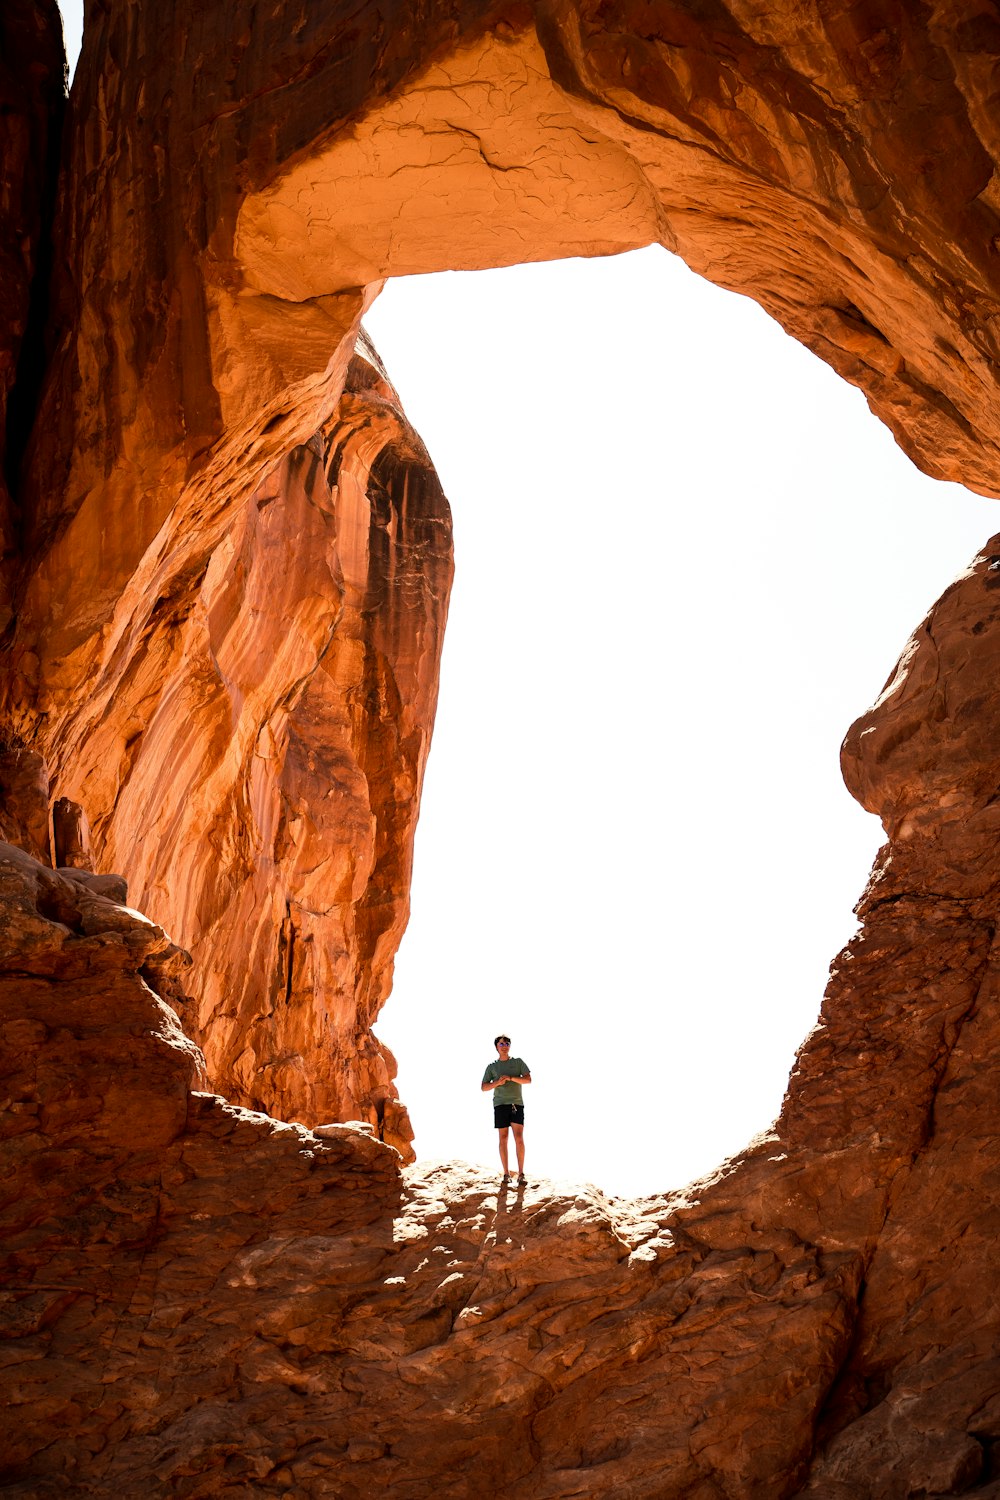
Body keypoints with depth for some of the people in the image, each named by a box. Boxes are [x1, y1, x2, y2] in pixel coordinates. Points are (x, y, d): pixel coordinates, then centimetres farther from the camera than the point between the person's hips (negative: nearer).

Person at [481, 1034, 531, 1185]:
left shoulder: (518, 1062, 10)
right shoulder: (492, 1066, 11)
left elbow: (528, 1080, 0)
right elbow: (484, 1088, 7)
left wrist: (510, 1078, -15)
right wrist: (497, 1082, -12)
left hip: (517, 1104, -1)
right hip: (500, 1104, 1)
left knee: (519, 1138, -9)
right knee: (503, 1138, 0)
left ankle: (521, 1174, -7)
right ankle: (506, 1174, 6)